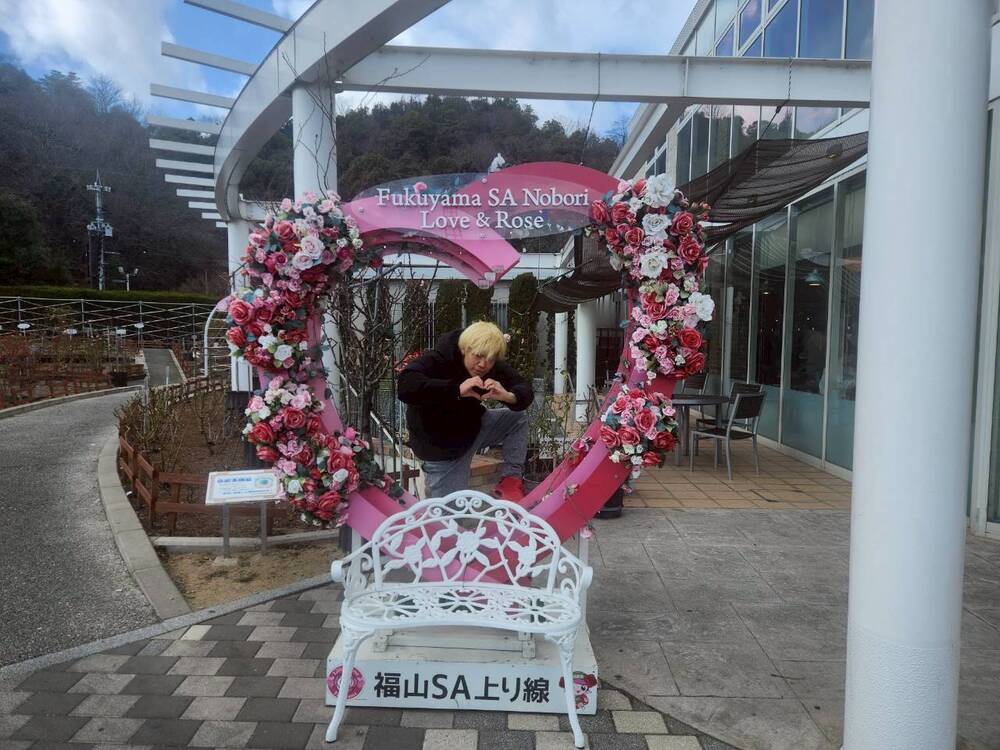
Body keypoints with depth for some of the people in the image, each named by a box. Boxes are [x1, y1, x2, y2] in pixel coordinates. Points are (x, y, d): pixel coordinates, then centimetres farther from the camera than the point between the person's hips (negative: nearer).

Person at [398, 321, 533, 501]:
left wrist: (508, 396, -32)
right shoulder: (439, 359, -26)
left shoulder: (495, 367, -9)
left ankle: (511, 478, -1)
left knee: (518, 417, -3)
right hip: (440, 446, -5)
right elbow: (406, 386, -42)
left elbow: (525, 390, -8)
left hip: (472, 428, 6)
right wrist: (457, 390, -49)